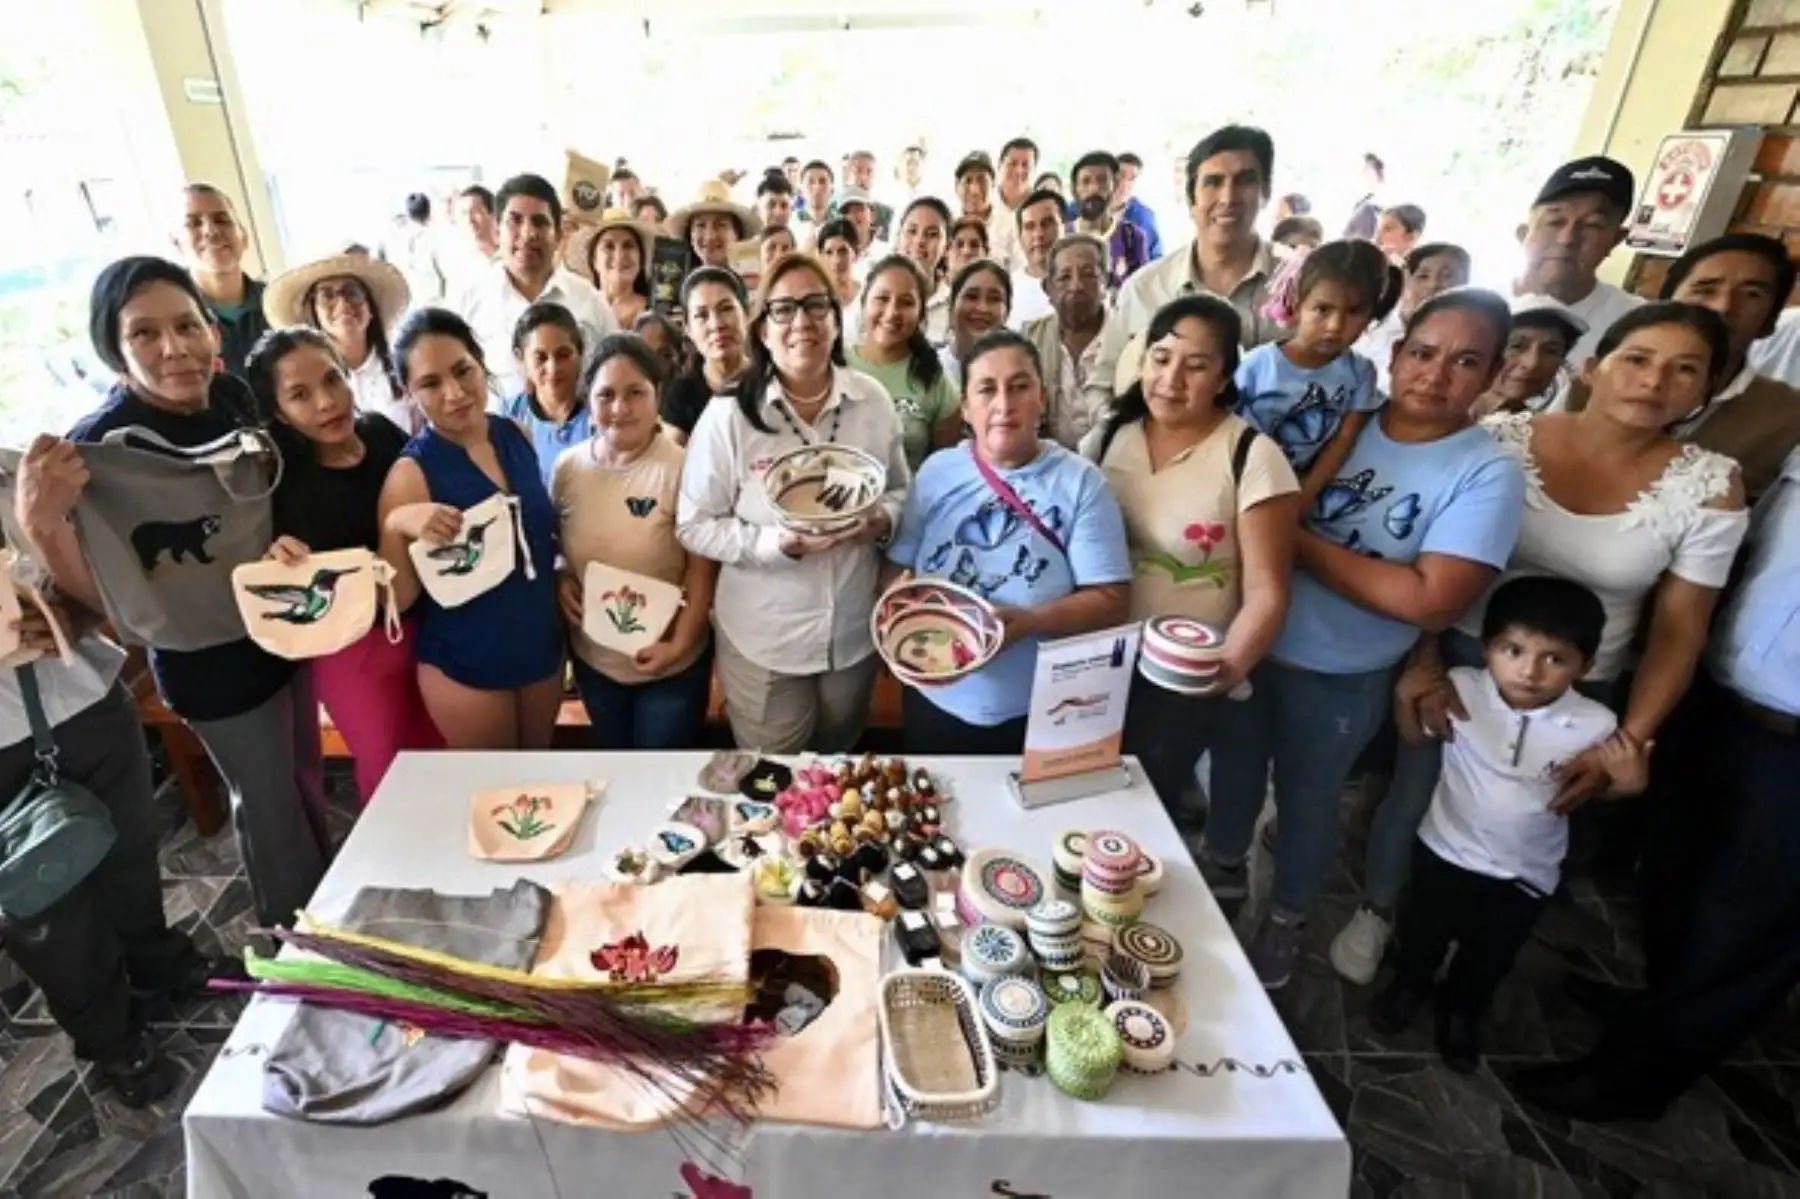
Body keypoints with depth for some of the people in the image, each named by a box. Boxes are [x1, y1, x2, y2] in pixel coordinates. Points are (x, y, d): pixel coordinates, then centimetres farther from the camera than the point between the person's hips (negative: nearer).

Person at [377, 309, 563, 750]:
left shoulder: (517, 436, -4)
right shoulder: (412, 473, -17)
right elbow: (398, 599, -14)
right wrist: (396, 526, -28)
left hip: (543, 646, 5)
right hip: (466, 664, -4)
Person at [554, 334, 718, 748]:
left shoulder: (682, 468, -19)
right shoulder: (568, 466, -4)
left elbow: (701, 570, -15)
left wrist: (679, 645, -19)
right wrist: (559, 580, -8)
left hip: (671, 664, -4)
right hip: (592, 658, 5)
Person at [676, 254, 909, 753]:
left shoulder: (873, 401, -5)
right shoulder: (728, 415, -15)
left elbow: (901, 489, 7)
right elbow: (694, 526, -12)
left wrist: (883, 519, -16)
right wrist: (778, 543, -27)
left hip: (855, 630, 3)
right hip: (763, 640, -3)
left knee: (840, 763, 28)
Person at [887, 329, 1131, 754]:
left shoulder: (1081, 482, -8)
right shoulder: (937, 471, 0)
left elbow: (1112, 600, -11)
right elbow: (897, 566, 4)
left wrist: (1029, 623, -26)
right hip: (936, 701, 3)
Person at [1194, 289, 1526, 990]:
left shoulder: (1487, 474, -15)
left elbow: (1431, 601, -25)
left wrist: (1302, 542, -22)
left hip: (1342, 681, -3)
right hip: (1254, 644, 3)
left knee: (1307, 801, 18)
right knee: (1237, 772, 23)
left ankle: (1286, 921, 45)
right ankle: (1220, 874, 51)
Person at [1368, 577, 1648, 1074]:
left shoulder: (1595, 725, -23)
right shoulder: (1461, 690, -22)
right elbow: (1415, 738, -4)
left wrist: (1627, 784, -24)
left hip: (1525, 875, 0)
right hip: (1445, 850, 0)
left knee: (1488, 958, 26)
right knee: (1421, 933, 26)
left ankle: (1462, 1009, 56)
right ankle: (1410, 984, 57)